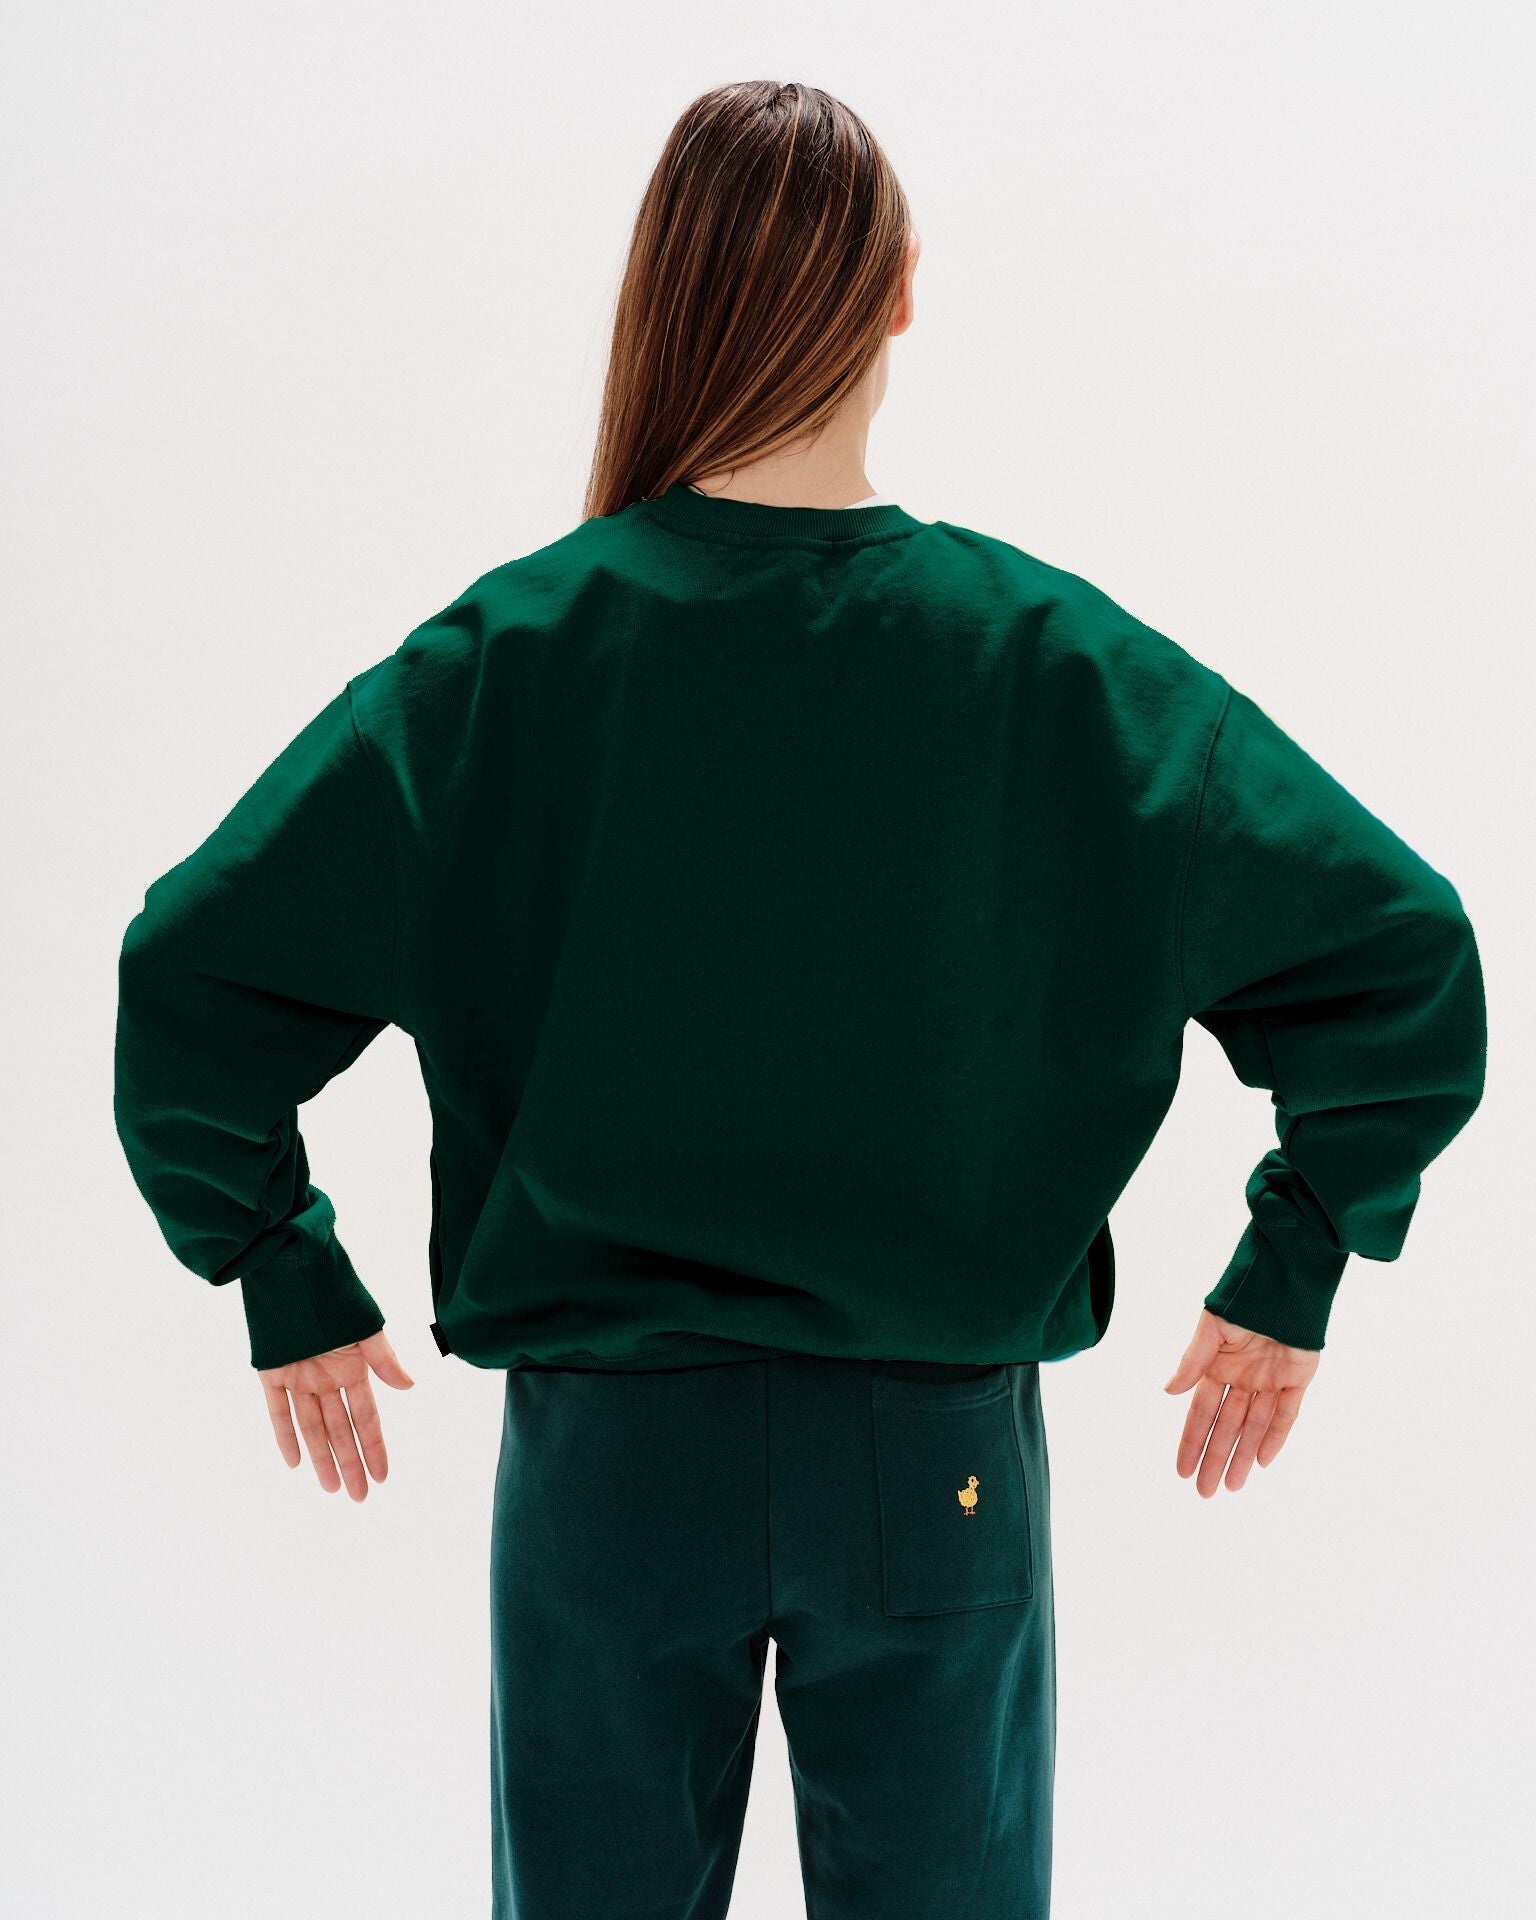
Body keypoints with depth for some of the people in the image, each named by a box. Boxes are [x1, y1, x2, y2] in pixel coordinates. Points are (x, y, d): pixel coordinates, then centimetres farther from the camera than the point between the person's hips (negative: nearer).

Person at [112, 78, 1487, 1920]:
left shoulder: (502, 654, -9)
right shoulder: (1049, 655, -8)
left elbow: (189, 973, -10)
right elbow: (1404, 958, -8)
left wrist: (288, 1287, 2)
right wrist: (1288, 1275, 2)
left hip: (605, 1456, 0)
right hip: (942, 1465, 0)